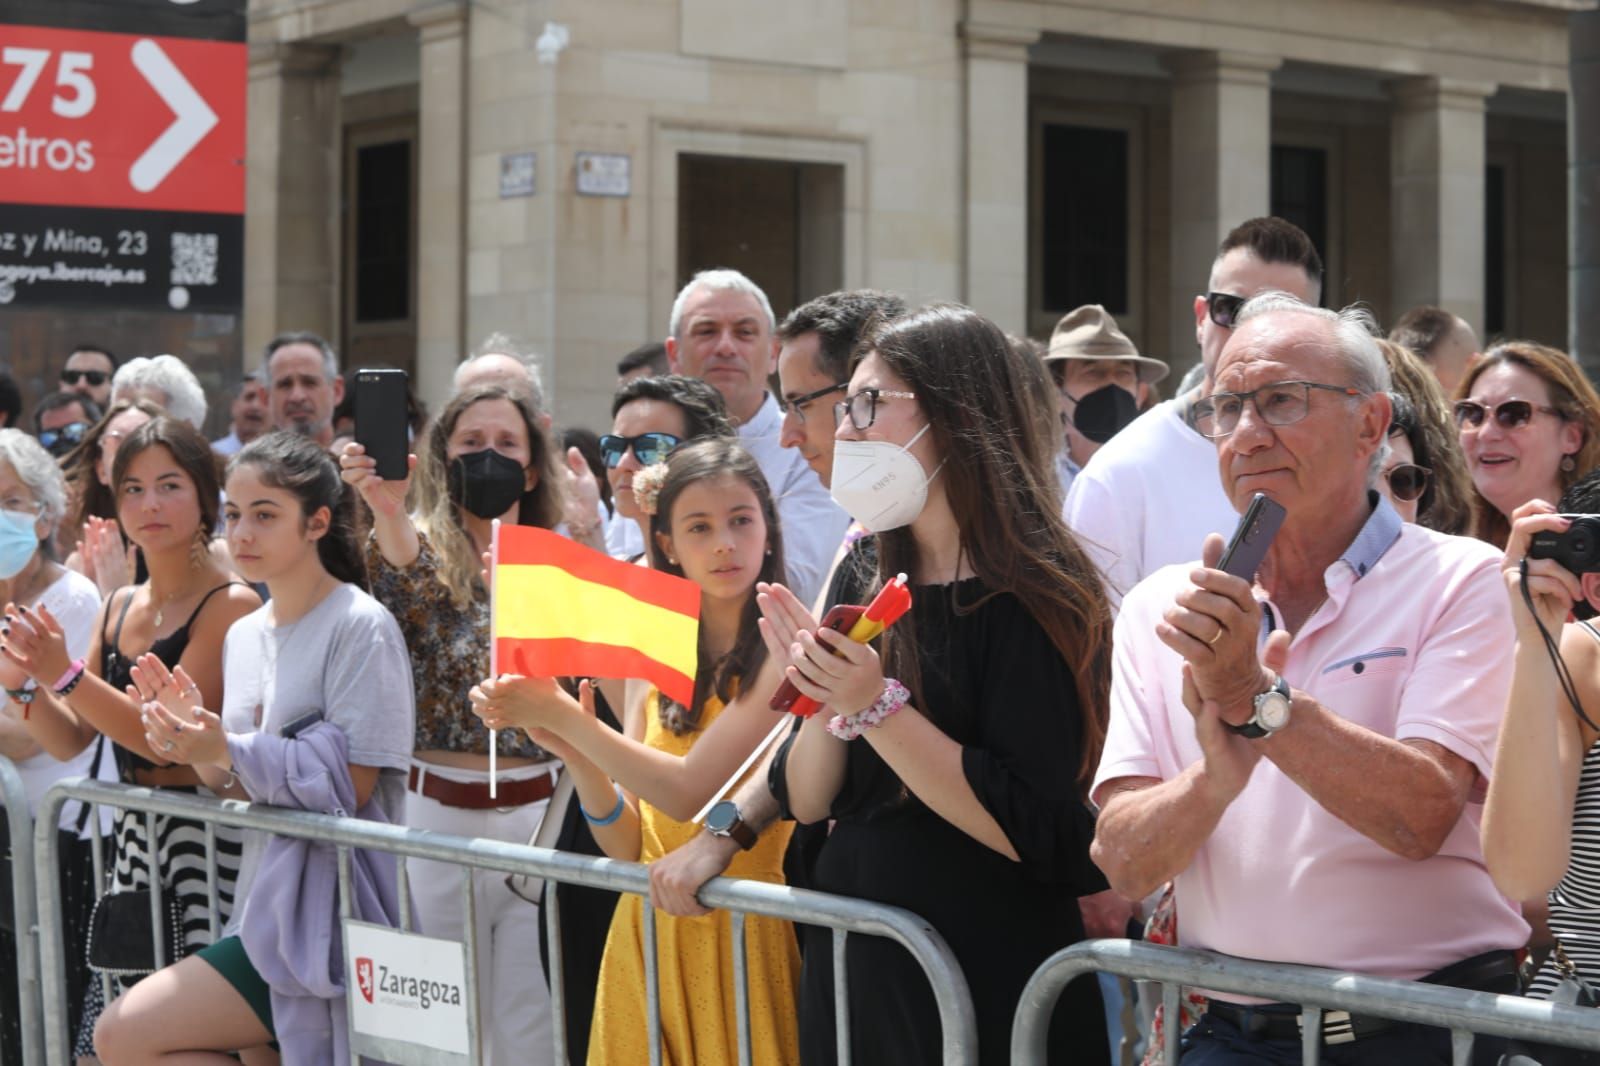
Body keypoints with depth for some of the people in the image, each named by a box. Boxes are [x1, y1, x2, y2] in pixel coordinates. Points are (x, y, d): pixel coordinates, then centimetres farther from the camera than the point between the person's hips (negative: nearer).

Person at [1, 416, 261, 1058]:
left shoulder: (231, 605, -9)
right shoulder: (119, 608, 14)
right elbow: (70, 741, 12)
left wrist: (66, 674, -24)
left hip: (206, 835, -7)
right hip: (134, 834, 7)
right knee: (102, 1040, 7)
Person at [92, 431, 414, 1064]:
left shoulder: (360, 626, -11)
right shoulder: (244, 636, 13)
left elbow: (352, 787, -15)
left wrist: (227, 750, -19)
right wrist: (199, 745, -3)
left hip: (328, 910, -8)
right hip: (268, 901, 8)